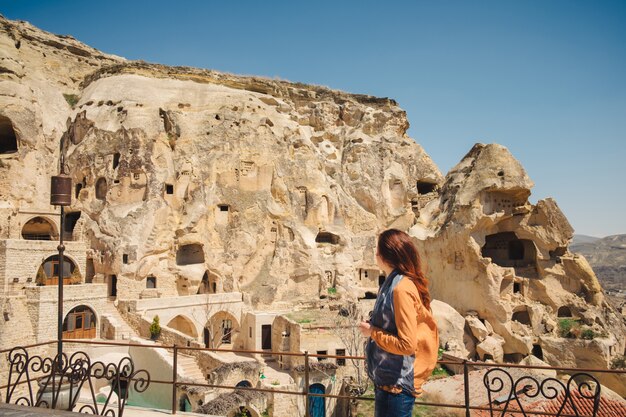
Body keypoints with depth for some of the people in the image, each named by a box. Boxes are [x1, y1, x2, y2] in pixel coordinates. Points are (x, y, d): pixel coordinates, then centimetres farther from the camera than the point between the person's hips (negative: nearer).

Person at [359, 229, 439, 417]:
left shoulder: (401, 288, -22)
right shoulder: (392, 282, 7)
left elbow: (407, 345, -24)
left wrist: (373, 332, -15)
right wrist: (372, 326, 4)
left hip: (397, 383, -9)